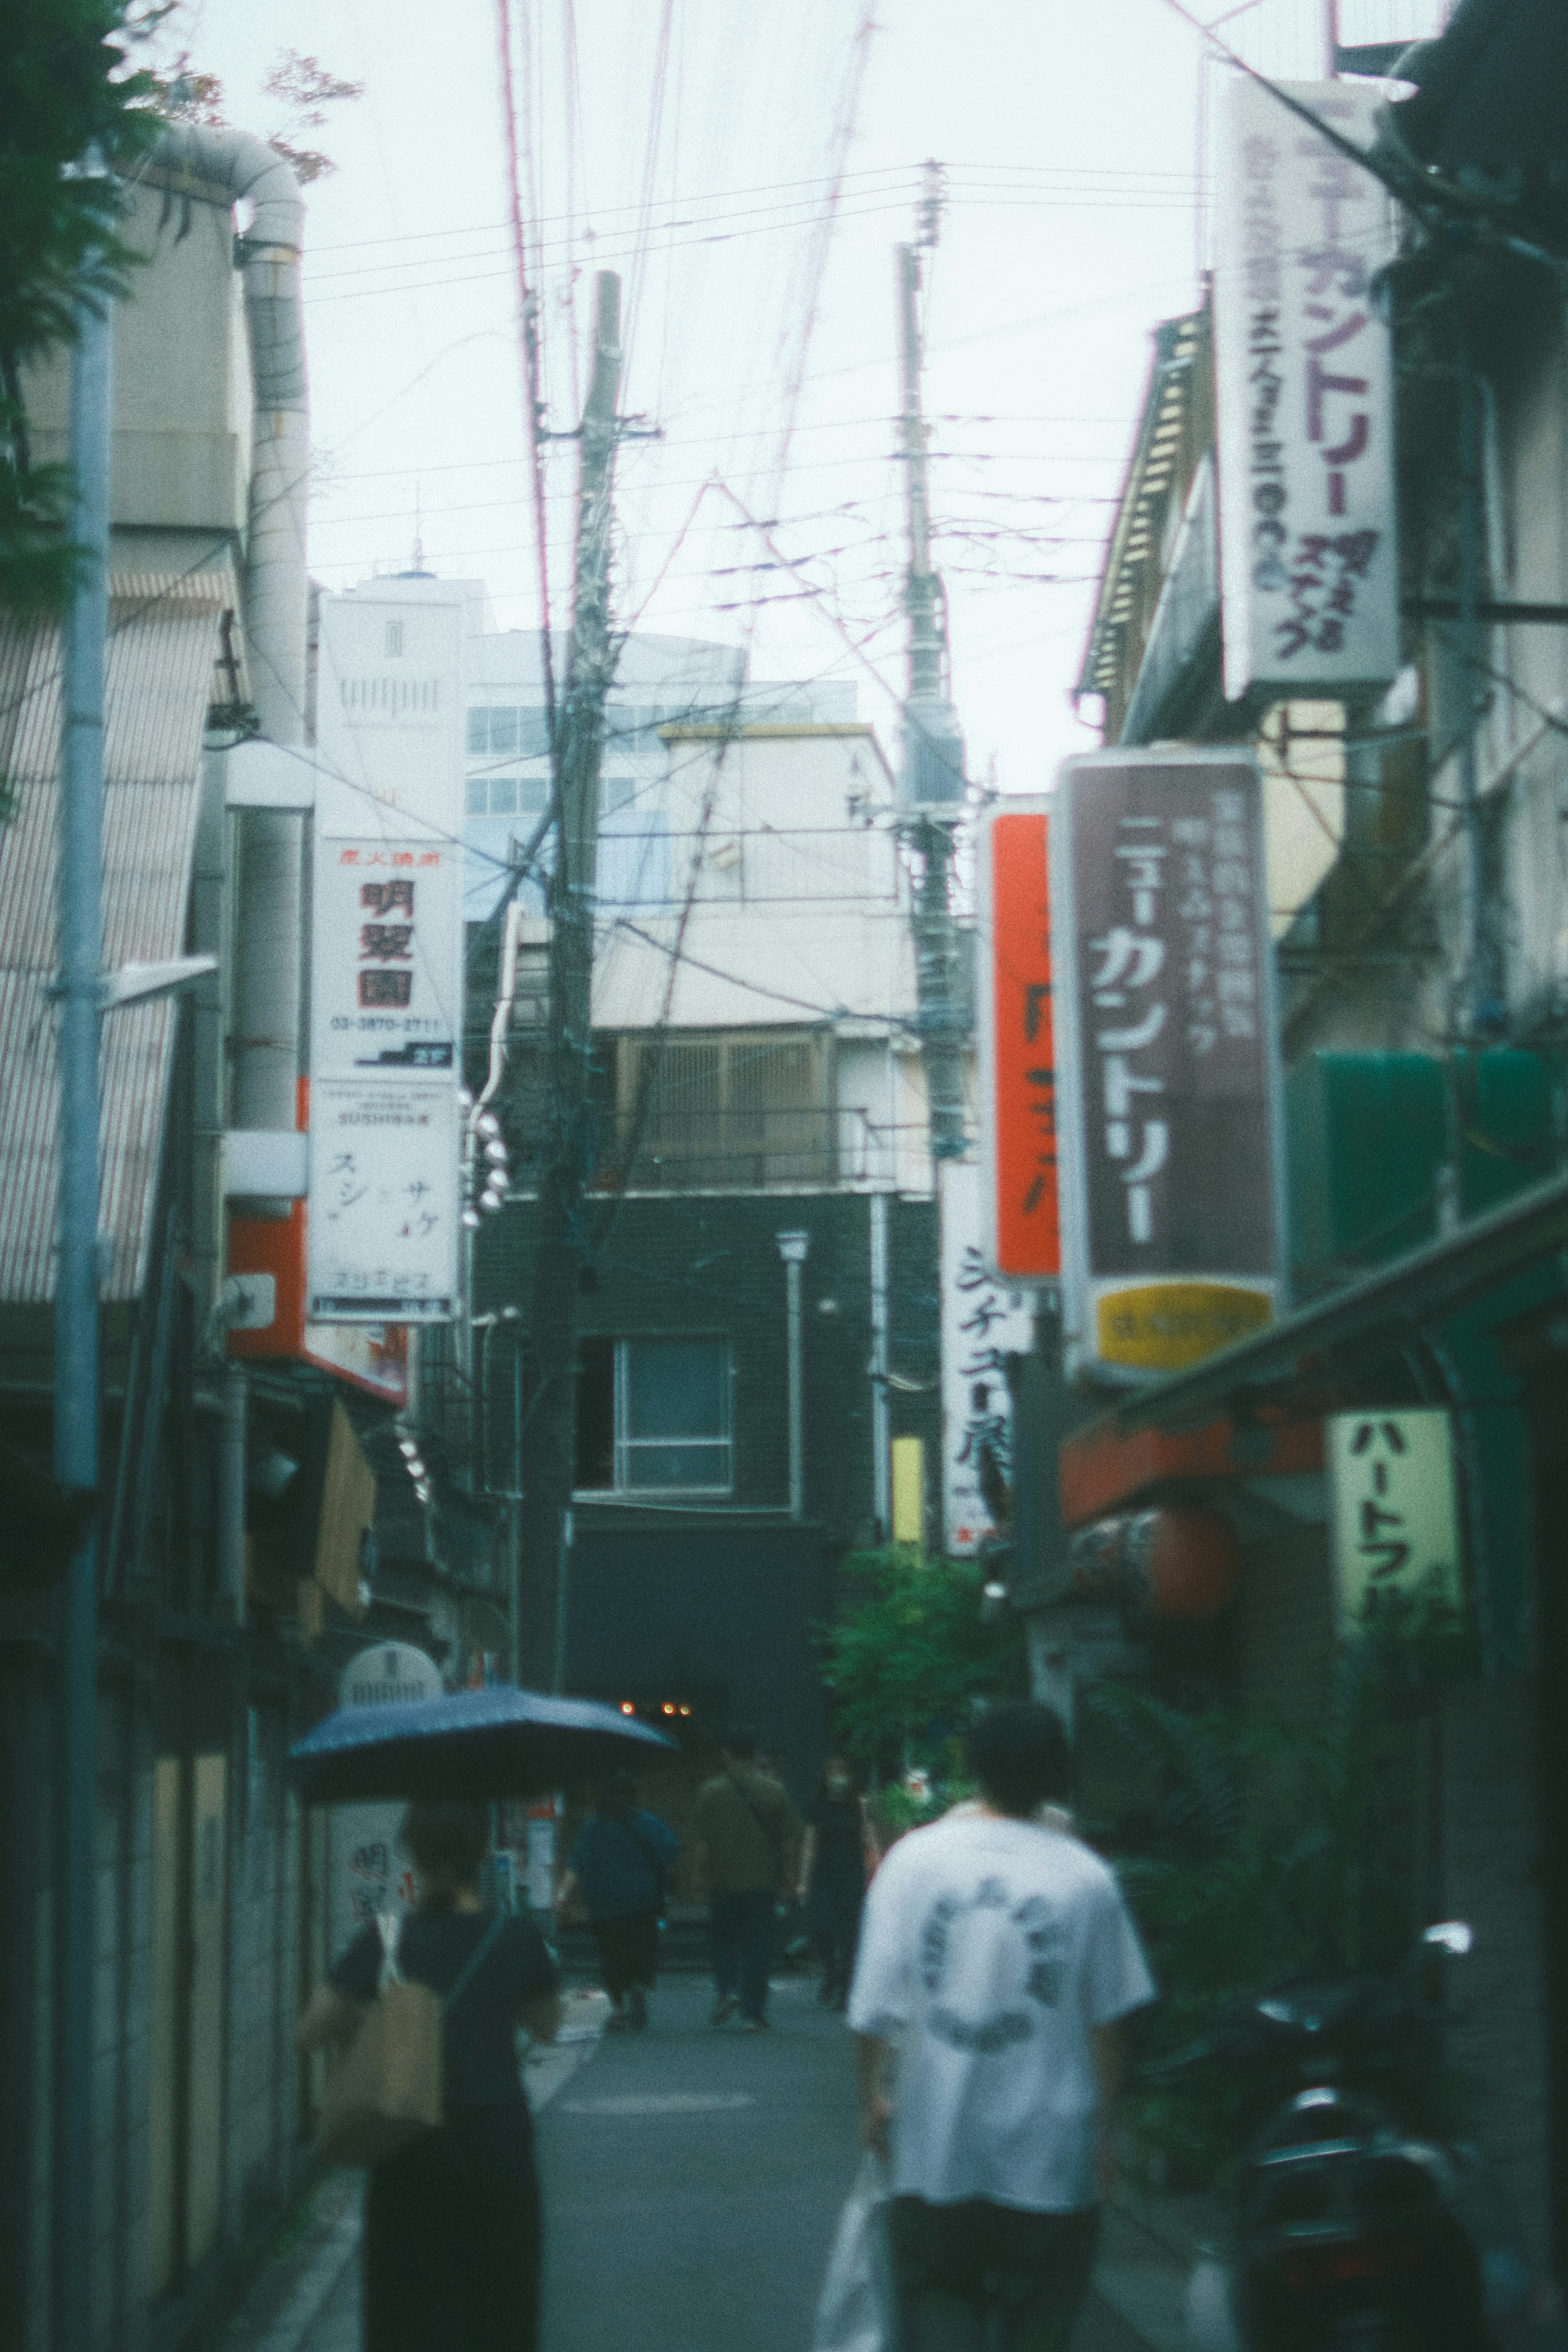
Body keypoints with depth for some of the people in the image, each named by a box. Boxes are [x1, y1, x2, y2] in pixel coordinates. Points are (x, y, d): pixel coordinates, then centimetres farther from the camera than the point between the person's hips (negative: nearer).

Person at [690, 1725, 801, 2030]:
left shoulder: (711, 1791, -3)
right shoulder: (773, 1790, 2)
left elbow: (700, 1839, -4)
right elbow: (789, 1837, 2)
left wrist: (701, 1871, 3)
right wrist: (788, 1871, 10)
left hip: (723, 1880, -1)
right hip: (763, 1880, 1)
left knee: (722, 1937, 16)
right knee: (758, 1946, 3)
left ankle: (726, 1988, -5)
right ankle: (753, 2013, 0)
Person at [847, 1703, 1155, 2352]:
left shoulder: (913, 1860, -5)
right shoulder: (1085, 1878, -7)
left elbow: (872, 2009, -2)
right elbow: (1108, 2023, -1)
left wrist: (872, 2097, 14)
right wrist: (1104, 2131, 12)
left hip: (934, 2155, 1)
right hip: (1052, 2161, -1)